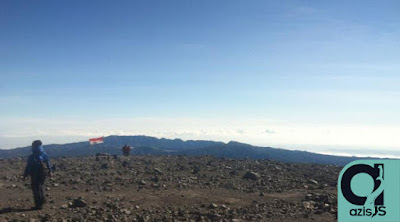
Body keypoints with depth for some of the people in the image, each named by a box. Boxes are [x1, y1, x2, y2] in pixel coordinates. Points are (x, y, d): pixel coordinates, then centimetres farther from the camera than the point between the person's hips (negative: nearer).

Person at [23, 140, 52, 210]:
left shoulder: (32, 157, -15)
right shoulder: (45, 155, 0)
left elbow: (28, 167, -11)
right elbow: (48, 165, 10)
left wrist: (25, 175, -1)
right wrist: (49, 172, 23)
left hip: (35, 176, -6)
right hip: (44, 174, 6)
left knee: (36, 189, 2)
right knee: (40, 186, 27)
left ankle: (39, 205, 2)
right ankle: (43, 199, 29)